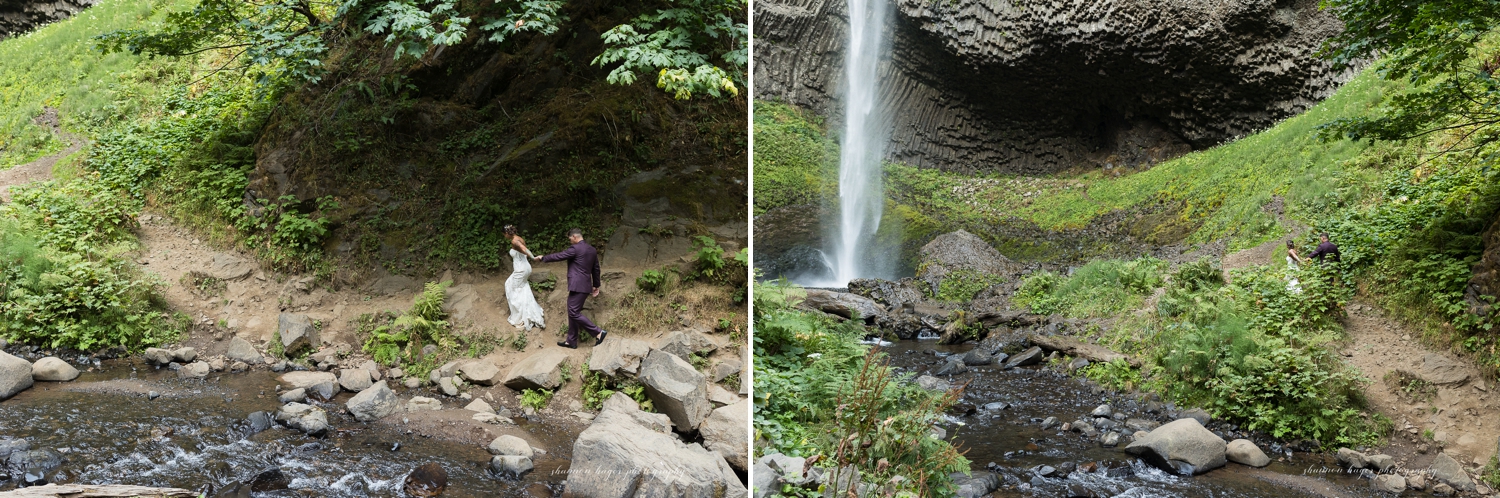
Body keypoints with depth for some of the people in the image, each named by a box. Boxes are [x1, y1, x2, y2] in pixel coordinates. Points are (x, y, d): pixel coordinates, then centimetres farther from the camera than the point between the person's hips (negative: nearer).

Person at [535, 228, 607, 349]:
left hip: (577, 286, -10)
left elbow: (559, 256, -8)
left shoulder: (575, 248, -12)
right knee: (573, 313, 15)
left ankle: (598, 332, -10)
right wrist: (596, 286, 27)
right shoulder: (592, 250, 14)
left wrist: (543, 258, 7)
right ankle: (571, 341, 20)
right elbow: (596, 269, 20)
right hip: (586, 286, 10)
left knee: (574, 313, -8)